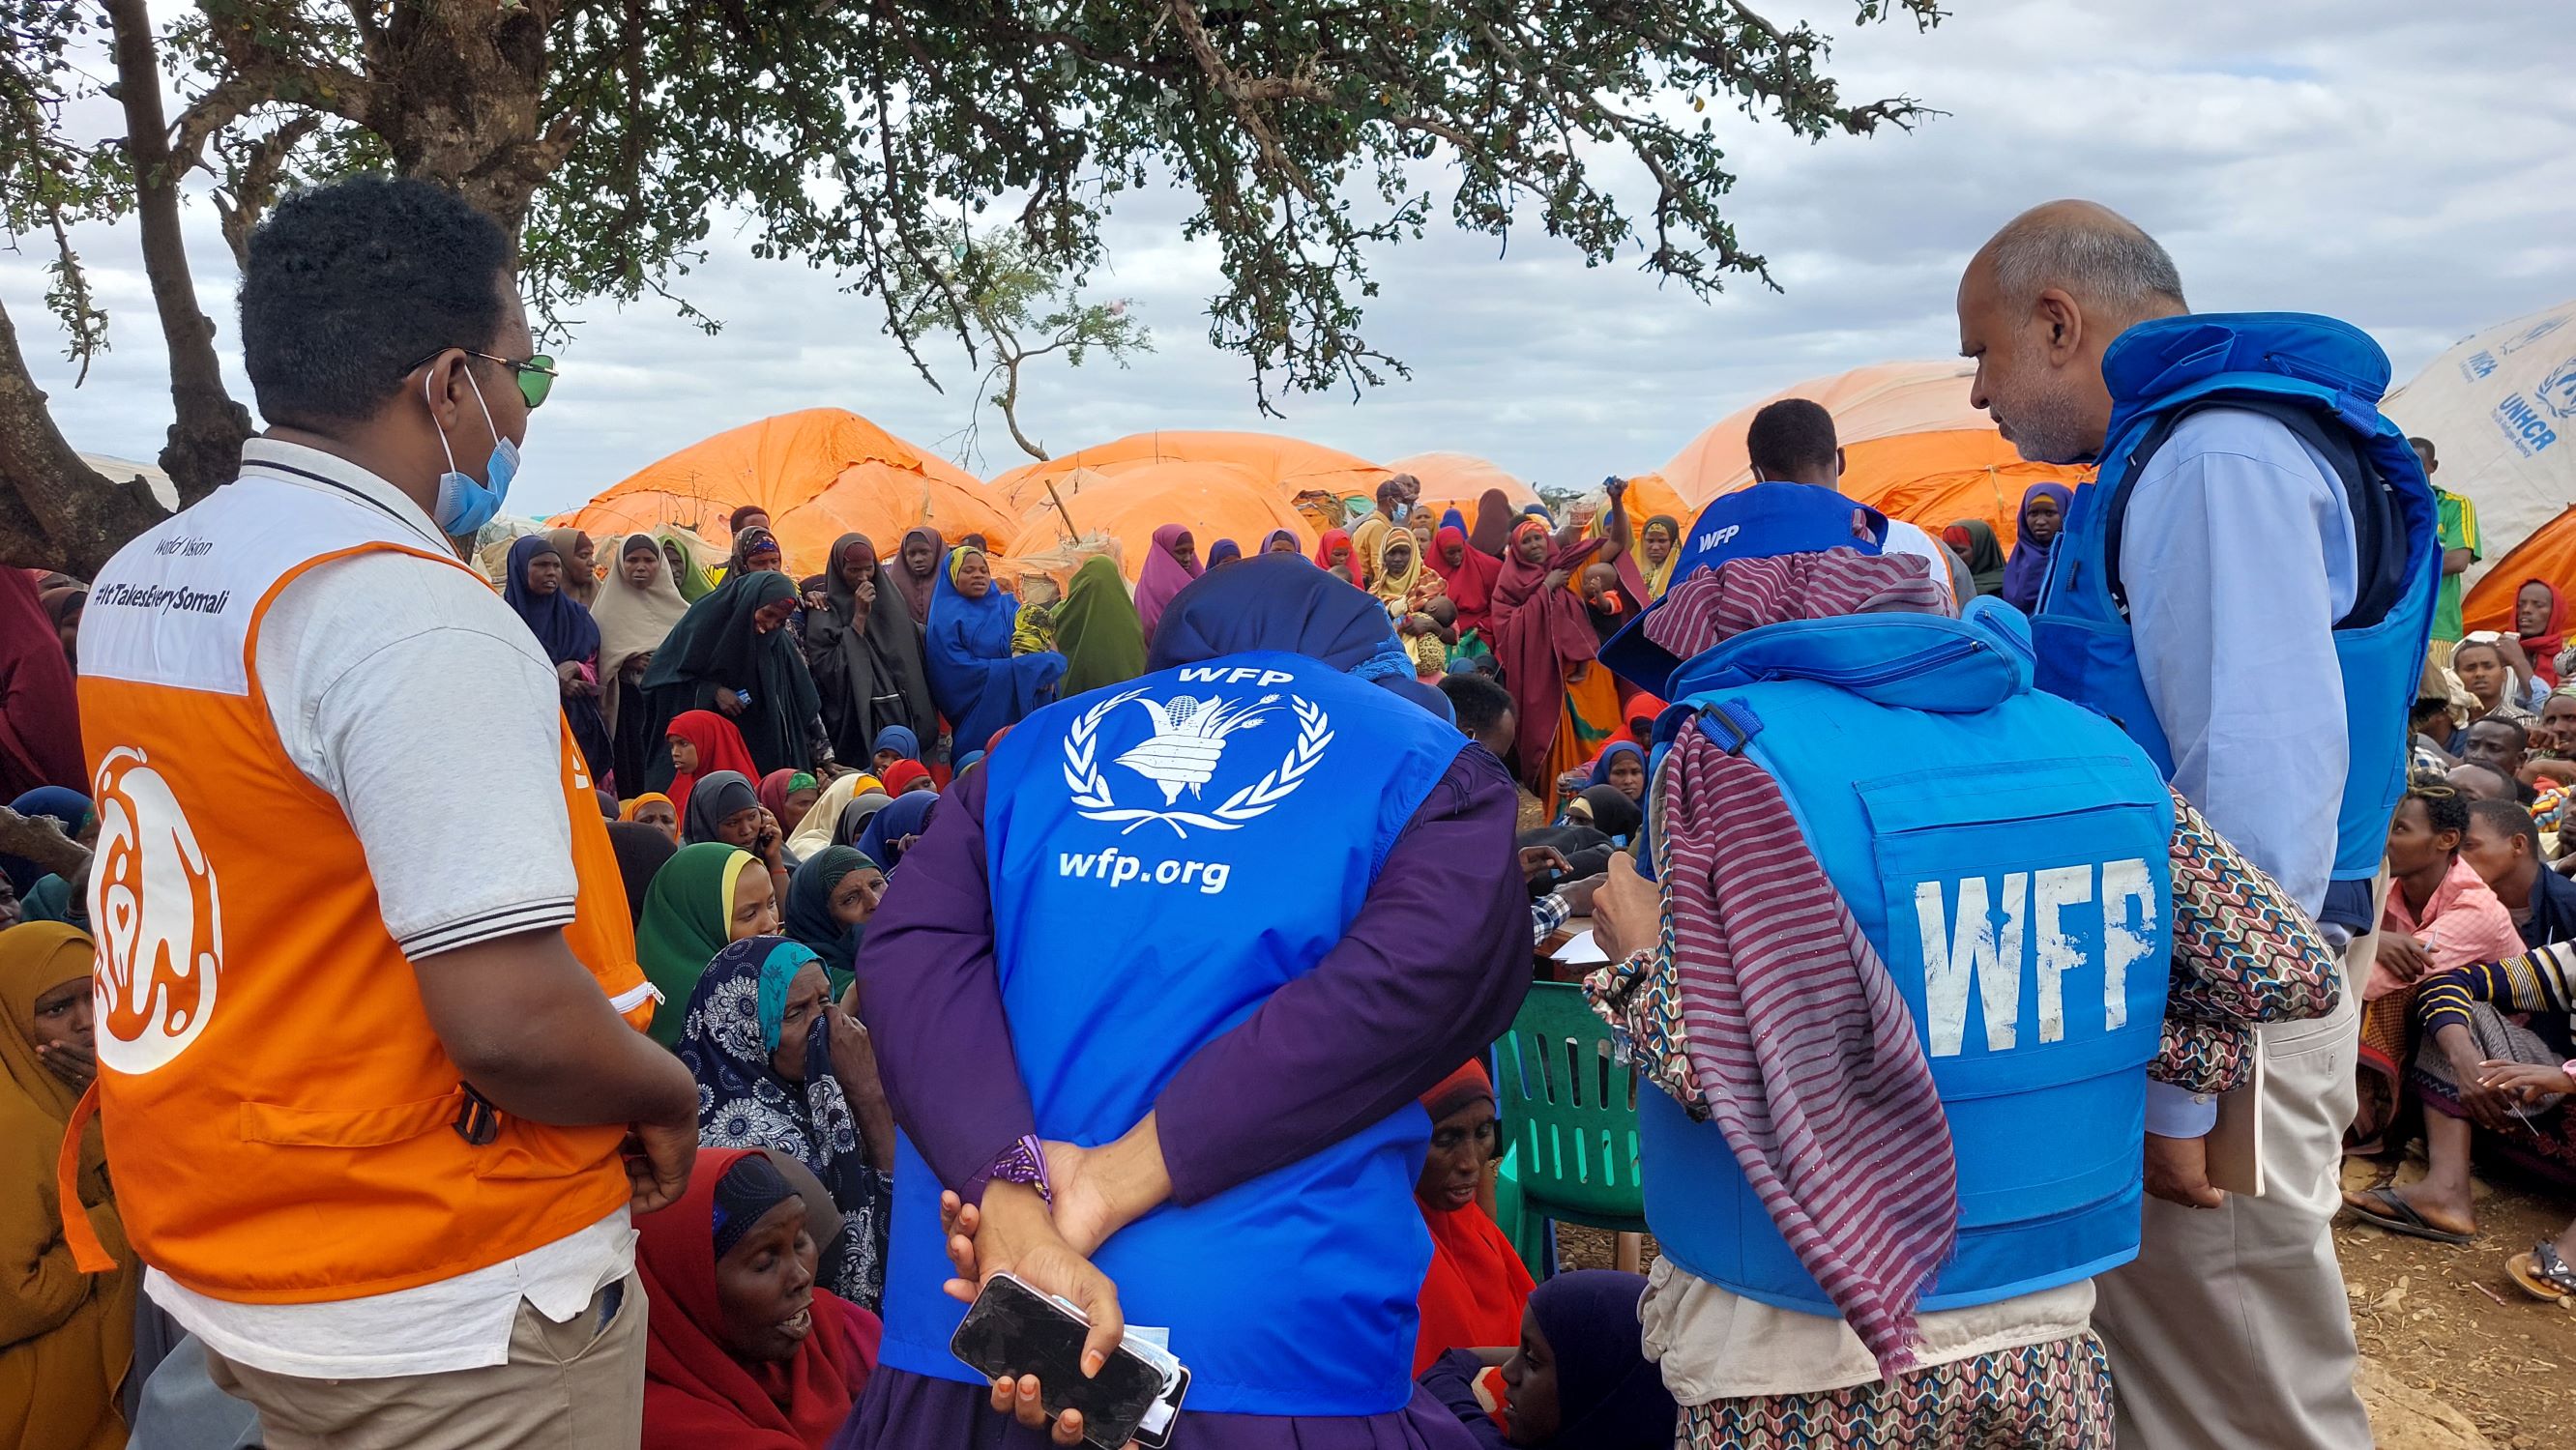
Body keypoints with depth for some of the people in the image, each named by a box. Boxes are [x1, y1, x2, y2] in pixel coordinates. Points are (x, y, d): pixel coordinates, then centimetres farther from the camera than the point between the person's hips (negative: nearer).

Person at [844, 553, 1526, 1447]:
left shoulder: (1027, 753, 13)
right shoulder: (1433, 773, 5)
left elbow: (913, 953, -4)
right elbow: (1412, 982, -15)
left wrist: (1016, 1220, -17)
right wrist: (1115, 1182, -16)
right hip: (1270, 1361, -3)